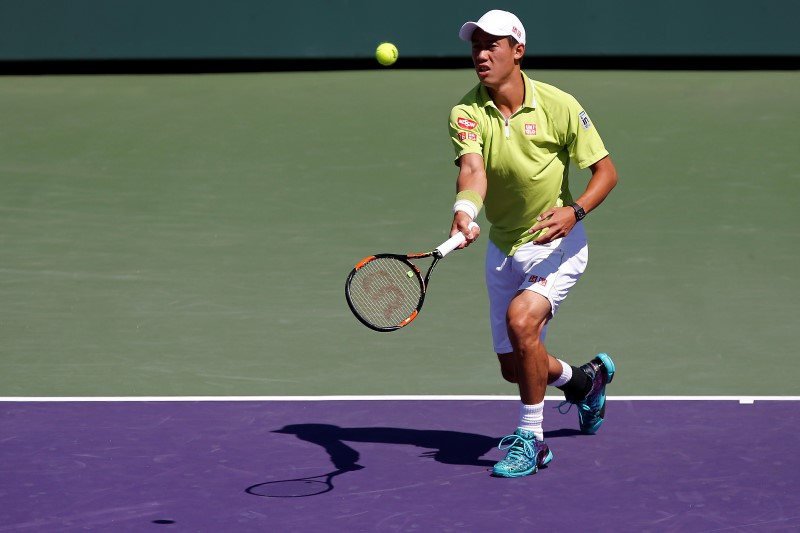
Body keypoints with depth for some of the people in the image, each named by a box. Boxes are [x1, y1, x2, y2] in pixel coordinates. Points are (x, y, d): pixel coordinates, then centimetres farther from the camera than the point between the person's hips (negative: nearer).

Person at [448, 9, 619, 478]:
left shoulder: (559, 106, -16)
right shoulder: (467, 112, -12)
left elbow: (606, 170, -10)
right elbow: (473, 168, -30)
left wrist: (574, 211, -28)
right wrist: (464, 211, -52)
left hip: (557, 244, -4)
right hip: (504, 249, 4)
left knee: (521, 320, -29)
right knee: (514, 367, 11)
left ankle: (531, 439, -11)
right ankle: (584, 379, 46)